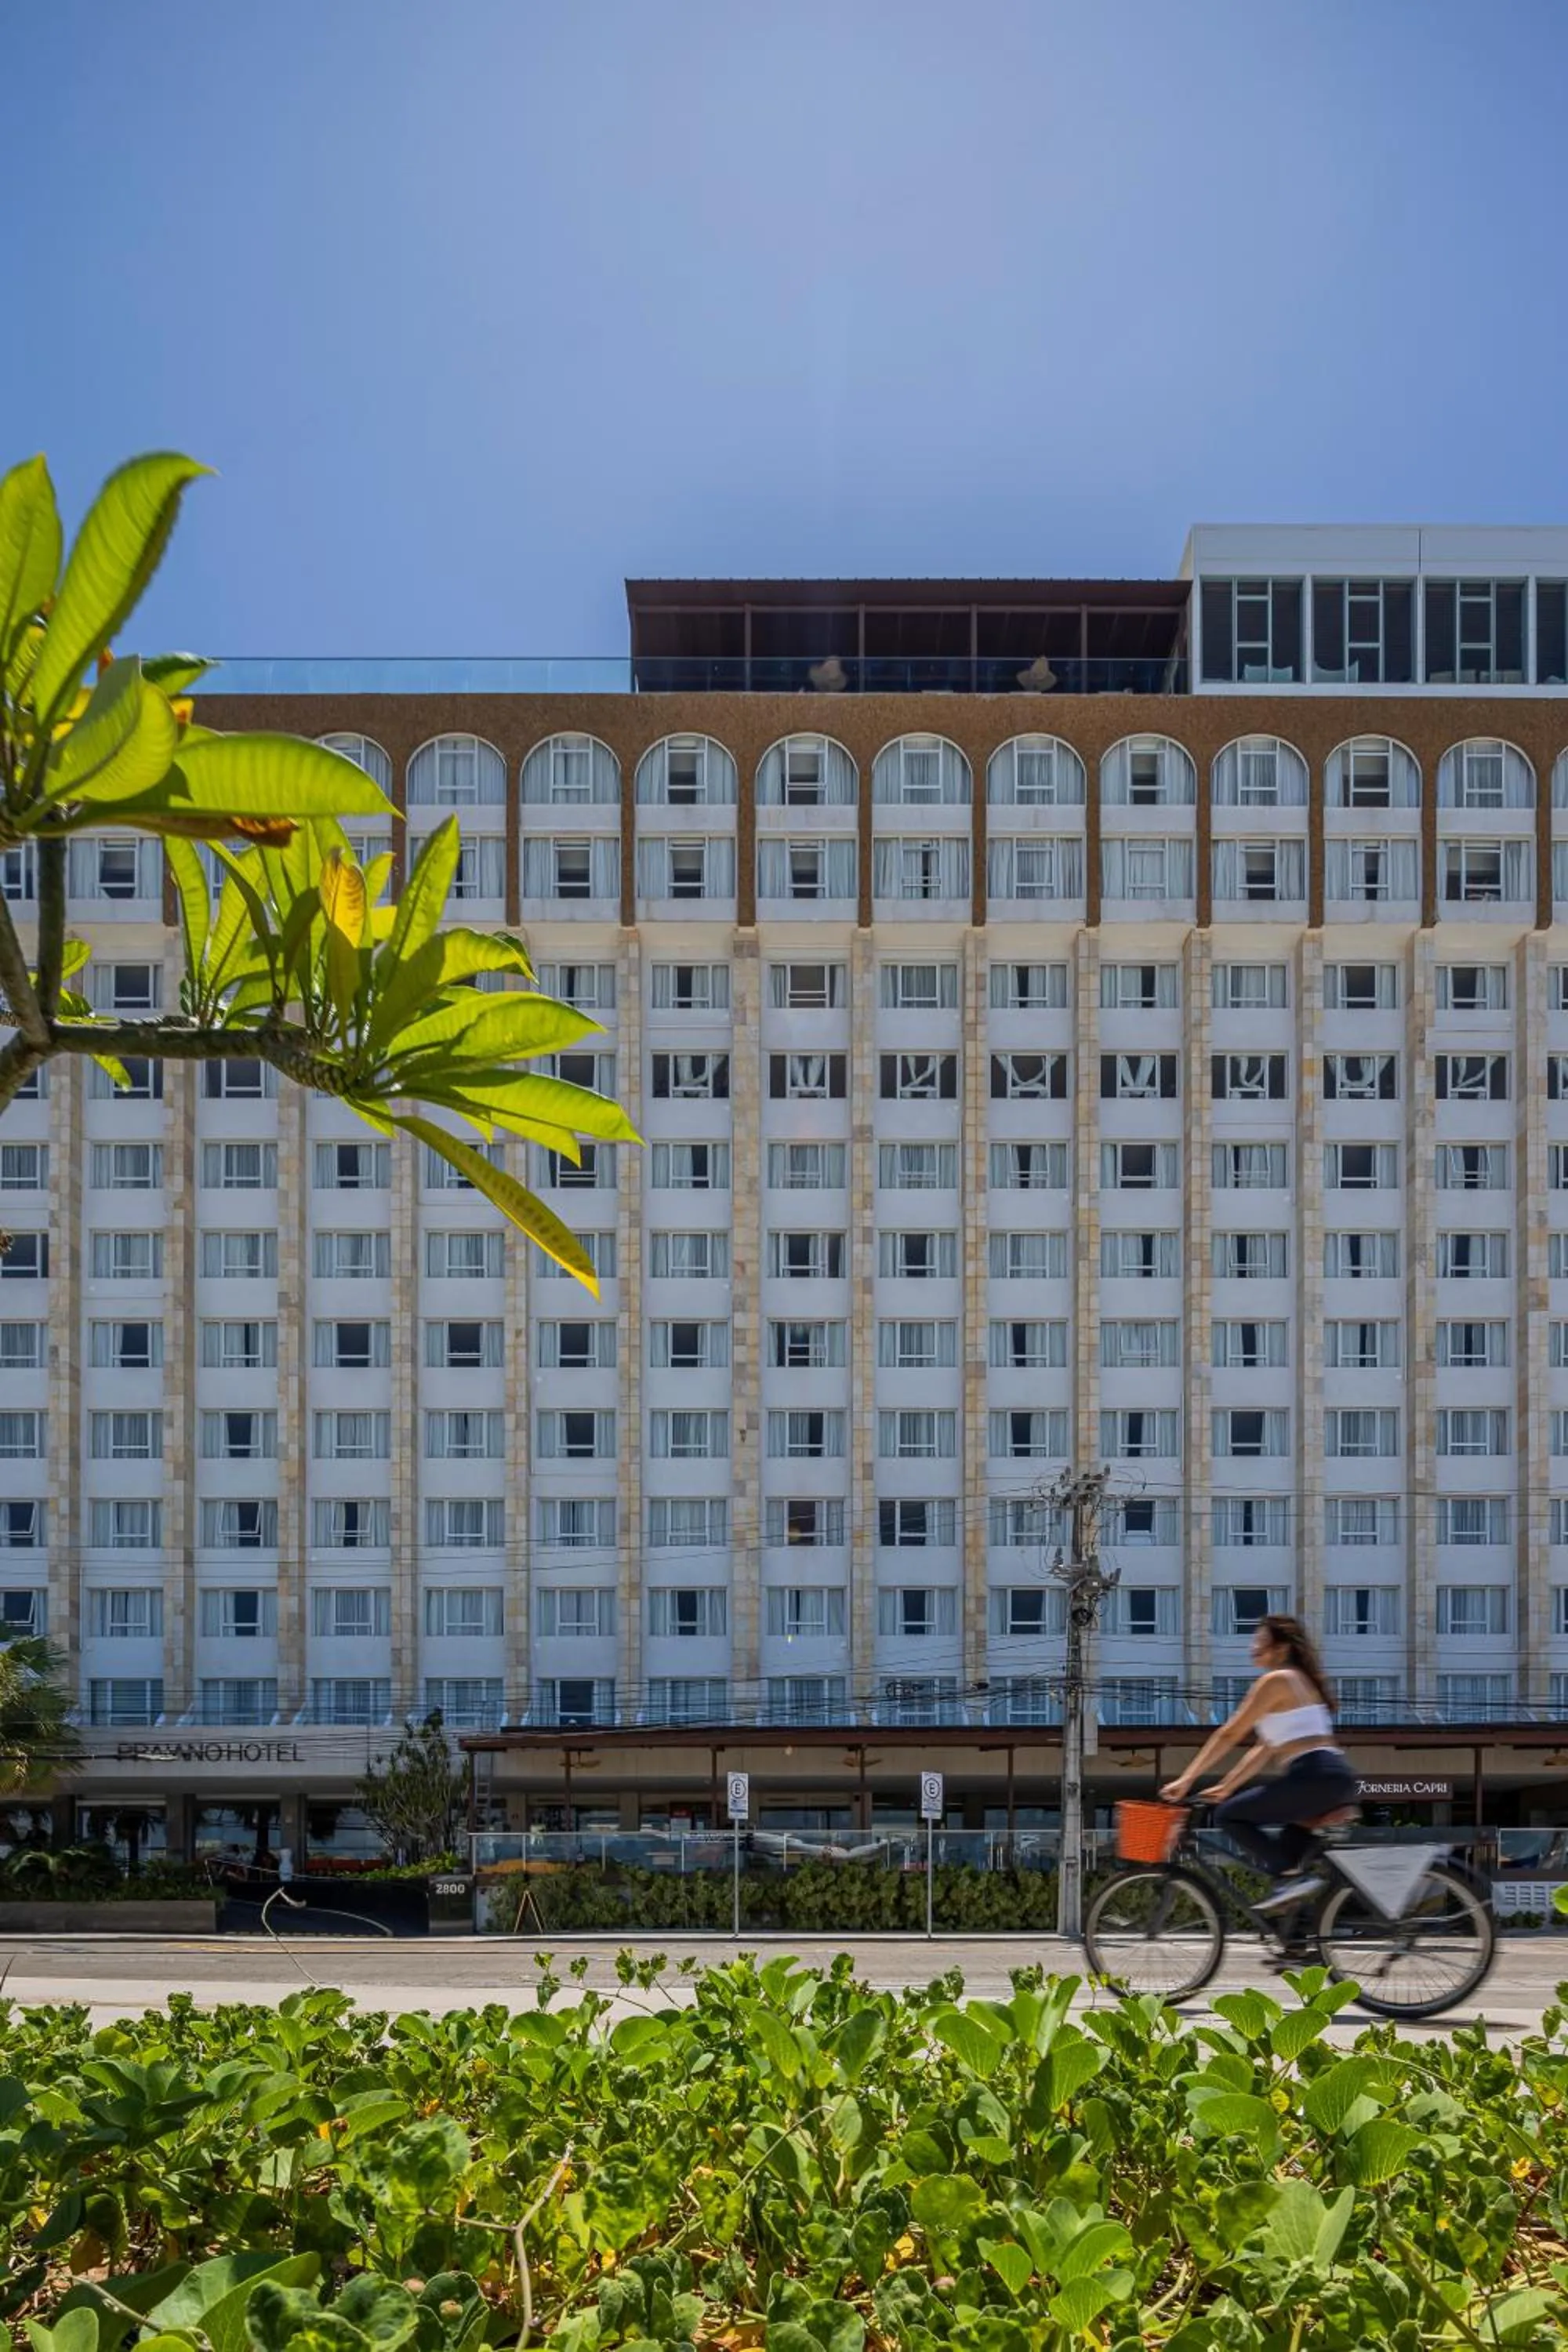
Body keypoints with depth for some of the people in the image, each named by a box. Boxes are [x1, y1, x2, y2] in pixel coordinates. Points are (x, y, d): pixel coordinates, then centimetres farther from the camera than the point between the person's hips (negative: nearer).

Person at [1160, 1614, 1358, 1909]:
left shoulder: (1276, 1681, -2)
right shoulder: (1299, 1681, 26)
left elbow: (1230, 1735, -5)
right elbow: (1264, 1749, 27)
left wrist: (1186, 1779, -2)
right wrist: (1227, 1788, 25)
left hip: (1314, 1777, -10)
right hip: (1337, 1778, 10)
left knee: (1229, 1815, -4)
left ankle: (1290, 1876, -14)